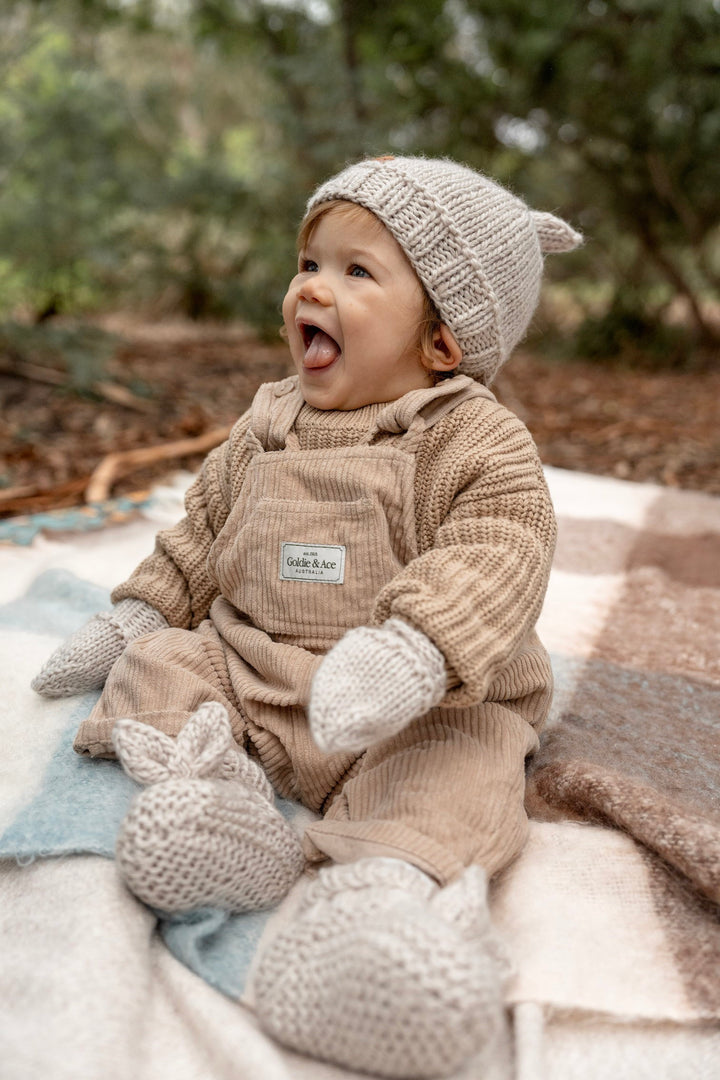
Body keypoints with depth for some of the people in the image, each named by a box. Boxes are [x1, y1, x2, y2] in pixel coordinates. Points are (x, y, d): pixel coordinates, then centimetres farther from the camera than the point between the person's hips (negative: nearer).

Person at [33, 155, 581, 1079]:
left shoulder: (475, 439, -9)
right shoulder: (267, 424, 10)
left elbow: (499, 551, -24)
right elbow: (201, 533, 19)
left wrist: (410, 649, -41)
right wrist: (130, 619, 16)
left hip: (420, 707, -4)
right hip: (246, 672, 5)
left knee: (465, 761, -30)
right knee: (152, 667, -7)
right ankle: (207, 785, -28)